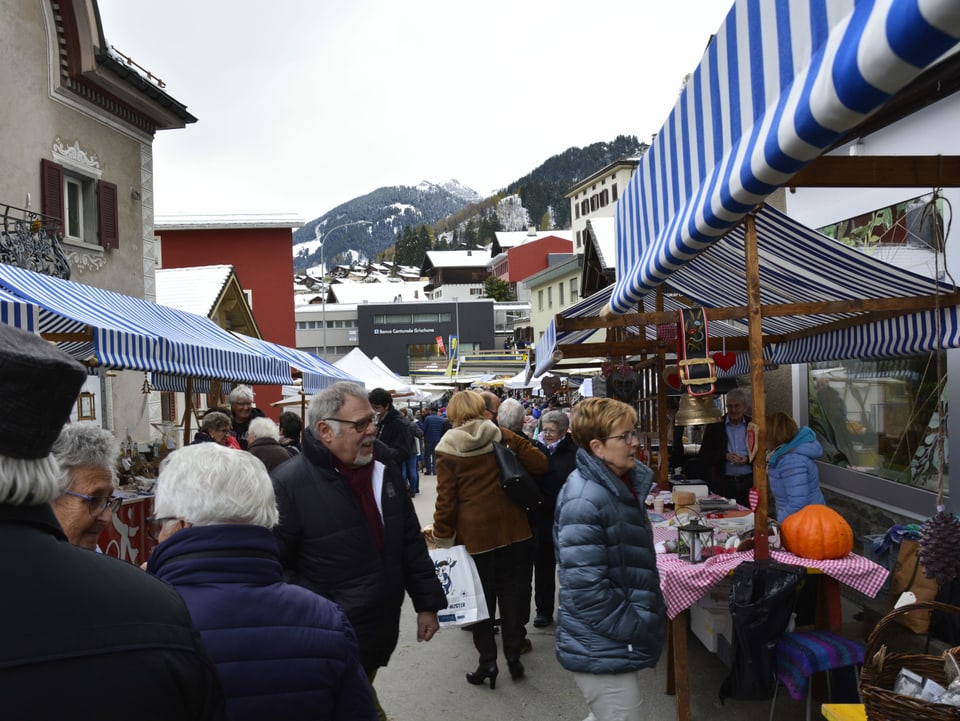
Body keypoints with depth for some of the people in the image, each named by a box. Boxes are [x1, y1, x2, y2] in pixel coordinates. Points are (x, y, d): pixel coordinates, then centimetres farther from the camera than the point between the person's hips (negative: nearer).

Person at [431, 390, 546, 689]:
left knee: (482, 597, 10)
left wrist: (442, 535, -1)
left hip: (473, 532, -2)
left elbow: (446, 499, -9)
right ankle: (513, 655, 21)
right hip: (512, 528, 2)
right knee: (511, 591, 14)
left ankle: (487, 662, 13)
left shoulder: (447, 449, -8)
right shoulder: (501, 436, -2)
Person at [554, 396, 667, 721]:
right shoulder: (585, 500, -23)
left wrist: (652, 617, 12)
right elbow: (586, 588, -26)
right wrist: (639, 631, -19)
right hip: (603, 651, -10)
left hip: (620, 644, 10)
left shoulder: (623, 485, 7)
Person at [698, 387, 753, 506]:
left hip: (748, 482, 1)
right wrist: (725, 455, -12)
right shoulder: (714, 426, 5)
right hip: (724, 483, -1)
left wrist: (748, 458, -10)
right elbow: (704, 455, 2)